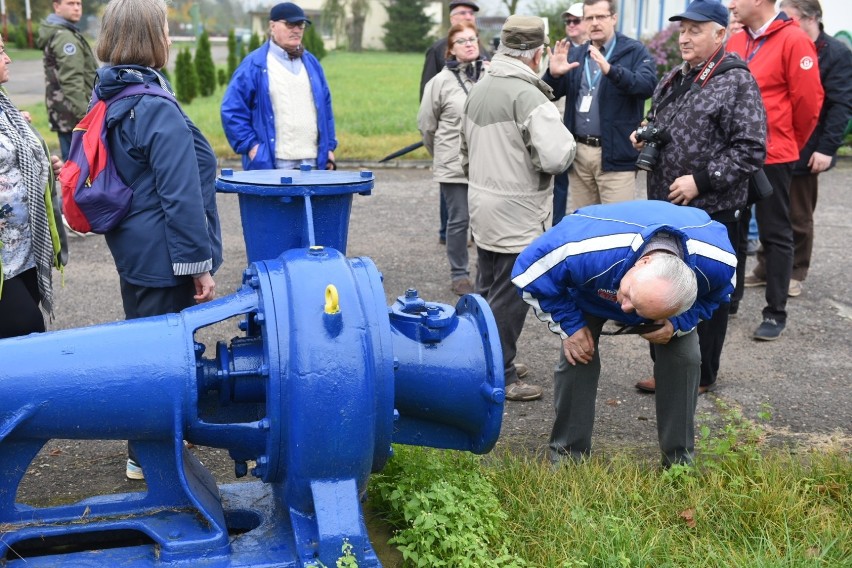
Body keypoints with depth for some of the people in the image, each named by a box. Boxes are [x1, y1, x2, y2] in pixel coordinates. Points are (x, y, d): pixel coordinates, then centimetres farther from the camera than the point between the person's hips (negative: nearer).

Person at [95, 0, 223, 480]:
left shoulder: (109, 99, 8)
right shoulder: (159, 112, -21)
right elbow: (181, 198, -23)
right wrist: (199, 263, -17)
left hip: (133, 252, 10)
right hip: (163, 259, -10)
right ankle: (150, 456, 16)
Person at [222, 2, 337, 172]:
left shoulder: (311, 62, 16)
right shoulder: (254, 64, -1)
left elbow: (325, 108, 20)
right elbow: (231, 110, -2)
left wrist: (329, 147, 12)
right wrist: (250, 145, -10)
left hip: (313, 163, 5)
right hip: (269, 164, -5)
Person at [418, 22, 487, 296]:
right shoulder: (441, 81, -3)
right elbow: (426, 124, 5)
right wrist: (441, 155, 13)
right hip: (454, 166, -2)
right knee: (459, 221, 6)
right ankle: (459, 276, 19)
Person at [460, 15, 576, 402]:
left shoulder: (479, 89, 9)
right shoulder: (527, 94, -19)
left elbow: (466, 151, 20)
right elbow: (555, 157, -26)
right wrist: (567, 140, -5)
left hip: (483, 208, 9)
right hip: (517, 216, -9)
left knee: (487, 291, 17)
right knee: (509, 298, 0)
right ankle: (500, 377, 9)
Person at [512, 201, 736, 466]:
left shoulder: (718, 261, -39)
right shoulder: (586, 251, -50)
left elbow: (716, 293, -12)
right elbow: (530, 272, -31)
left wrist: (677, 324, -28)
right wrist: (570, 325, -26)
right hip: (591, 292, -1)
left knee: (684, 356, -12)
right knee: (577, 356, -16)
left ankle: (680, 460, 6)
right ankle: (567, 456, 2)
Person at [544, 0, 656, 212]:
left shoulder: (635, 51, -1)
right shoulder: (575, 55, 14)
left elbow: (648, 84, -18)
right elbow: (551, 94, 10)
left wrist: (611, 70, -34)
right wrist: (553, 74, -13)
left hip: (615, 153, -5)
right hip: (578, 152, 5)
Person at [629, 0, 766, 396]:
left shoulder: (737, 82, -11)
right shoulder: (673, 80, 13)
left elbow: (750, 151, -17)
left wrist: (700, 181, -21)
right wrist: (644, 138, 6)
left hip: (711, 213, -8)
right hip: (665, 207, 8)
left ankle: (700, 376, 18)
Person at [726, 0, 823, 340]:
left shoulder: (793, 40, -12)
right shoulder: (735, 42, 6)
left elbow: (808, 101, -10)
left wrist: (792, 145, 2)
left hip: (772, 156, -6)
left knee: (775, 234, 4)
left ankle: (776, 313, 12)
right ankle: (728, 299, 27)